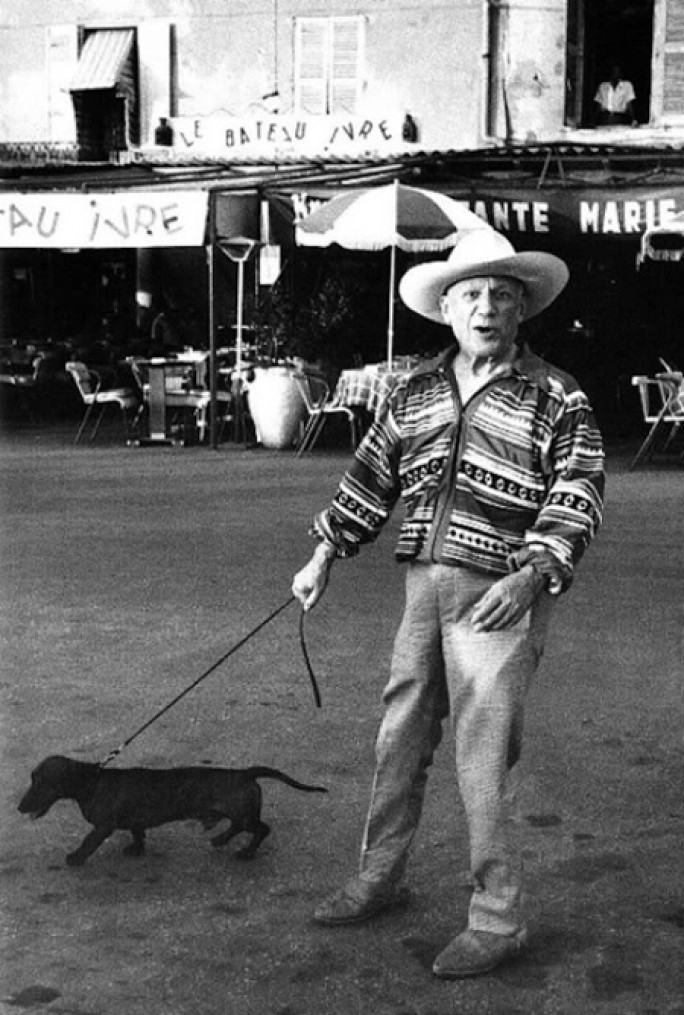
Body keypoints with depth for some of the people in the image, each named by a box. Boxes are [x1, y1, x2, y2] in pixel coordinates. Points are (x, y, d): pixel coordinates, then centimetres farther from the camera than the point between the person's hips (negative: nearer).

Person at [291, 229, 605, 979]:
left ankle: (497, 922, 8)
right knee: (400, 741, 14)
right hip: (424, 586, 5)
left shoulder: (556, 398, -4)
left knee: (482, 760, -5)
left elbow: (578, 496, -10)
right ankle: (380, 877, 32)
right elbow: (369, 480, 19)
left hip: (499, 596, -5)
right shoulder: (415, 394, 11)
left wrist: (530, 576, -23)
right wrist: (323, 559, 19)